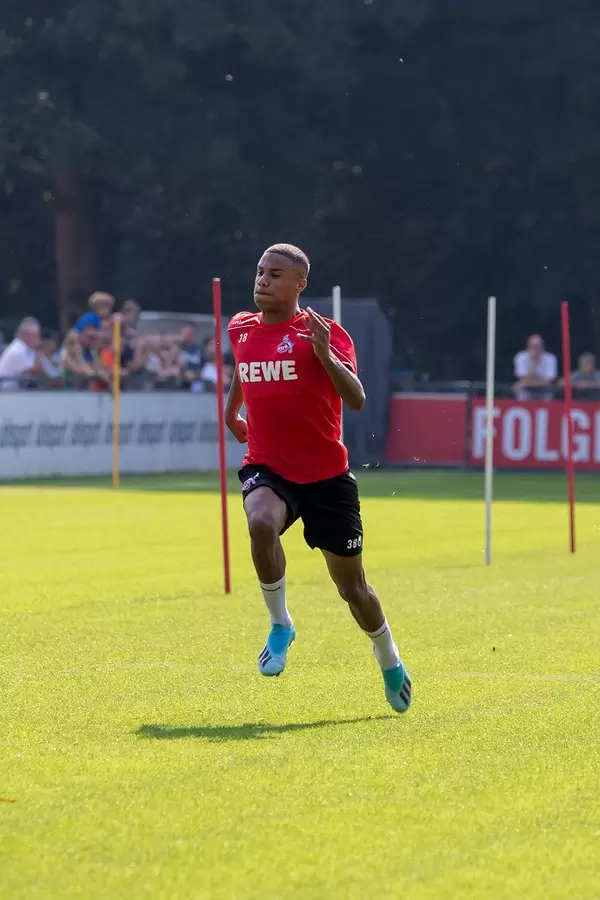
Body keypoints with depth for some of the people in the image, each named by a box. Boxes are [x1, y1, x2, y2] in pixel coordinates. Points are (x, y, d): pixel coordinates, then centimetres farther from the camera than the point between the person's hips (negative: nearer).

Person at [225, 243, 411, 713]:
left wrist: (325, 354, -30)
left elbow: (357, 400, -19)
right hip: (268, 467, 2)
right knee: (261, 523, -35)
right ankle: (280, 625, -13)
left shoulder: (324, 333, -7)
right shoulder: (241, 330, 7)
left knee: (352, 586, 7)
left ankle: (390, 661, 35)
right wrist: (232, 412, 31)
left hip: (327, 475, -2)